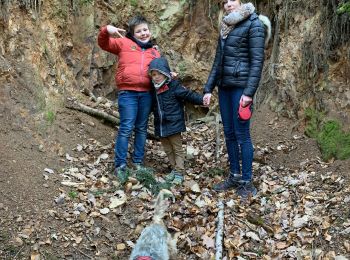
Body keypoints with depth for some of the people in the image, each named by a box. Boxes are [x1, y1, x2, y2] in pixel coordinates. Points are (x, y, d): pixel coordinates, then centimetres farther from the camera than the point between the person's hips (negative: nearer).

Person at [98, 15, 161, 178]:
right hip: (127, 92, -4)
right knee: (126, 128, -6)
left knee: (142, 128, 11)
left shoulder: (154, 52, 18)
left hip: (147, 93, 4)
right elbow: (104, 43, 3)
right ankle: (120, 165, 3)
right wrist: (106, 30, -16)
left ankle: (138, 161, 22)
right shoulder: (124, 43, 7)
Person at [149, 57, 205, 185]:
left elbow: (189, 95, -15)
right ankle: (174, 169, 27)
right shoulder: (154, 89, 8)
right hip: (160, 126, 7)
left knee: (177, 149, 2)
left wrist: (202, 99, -26)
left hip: (173, 125, -7)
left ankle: (179, 173, 7)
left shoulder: (174, 86, -12)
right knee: (167, 149, 15)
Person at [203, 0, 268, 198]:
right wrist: (208, 89, 13)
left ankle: (247, 182, 4)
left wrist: (249, 92, -19)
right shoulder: (226, 27, 16)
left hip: (241, 86, -7)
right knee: (229, 134, 9)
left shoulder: (253, 25, -5)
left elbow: (257, 61, -12)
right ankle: (235, 176, 20)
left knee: (242, 134, -5)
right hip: (224, 86, 7)